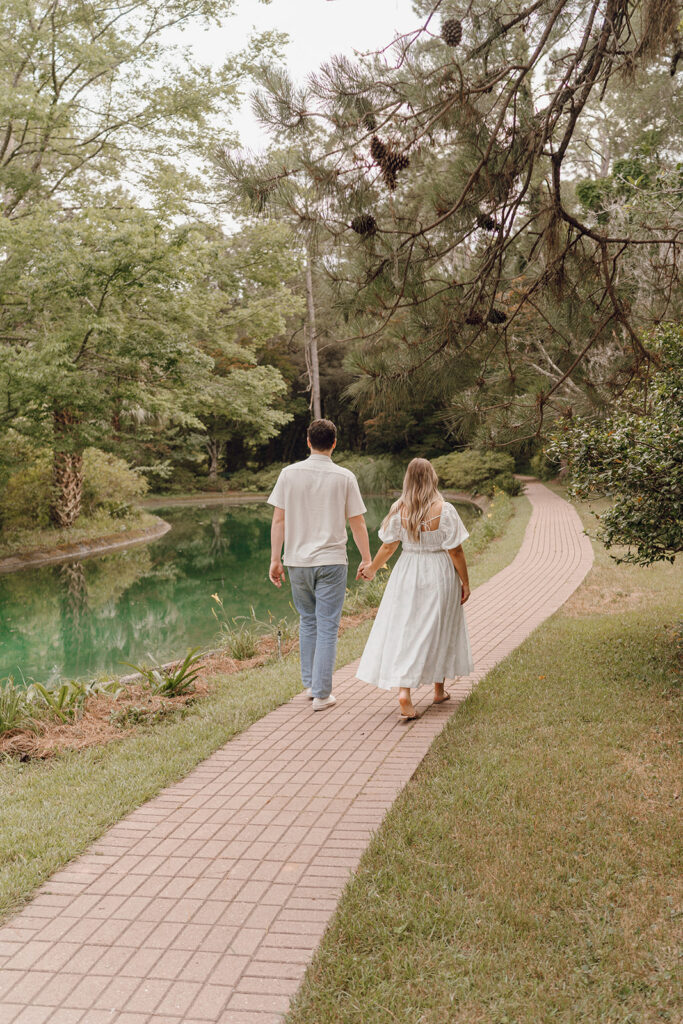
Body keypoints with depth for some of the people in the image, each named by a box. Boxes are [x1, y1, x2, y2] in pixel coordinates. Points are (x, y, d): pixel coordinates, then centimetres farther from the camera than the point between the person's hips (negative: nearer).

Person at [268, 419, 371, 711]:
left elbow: (278, 520, -1)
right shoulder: (344, 477, -5)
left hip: (297, 560, 2)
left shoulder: (289, 473, -1)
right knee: (327, 627, 4)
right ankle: (322, 694, 7)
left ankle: (310, 683, 26)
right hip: (331, 561, -2)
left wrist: (275, 559, 5)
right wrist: (366, 560, 10)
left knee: (307, 622, 19)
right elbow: (358, 524, -1)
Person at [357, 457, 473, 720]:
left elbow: (388, 546, 0)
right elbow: (455, 551, -10)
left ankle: (404, 691, -11)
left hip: (408, 574, 1)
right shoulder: (444, 510, -13)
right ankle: (439, 690, 29)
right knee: (440, 629, 15)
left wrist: (372, 569, 16)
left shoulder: (399, 510, -7)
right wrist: (465, 582, 1)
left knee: (403, 630, 3)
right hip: (440, 574, -1)